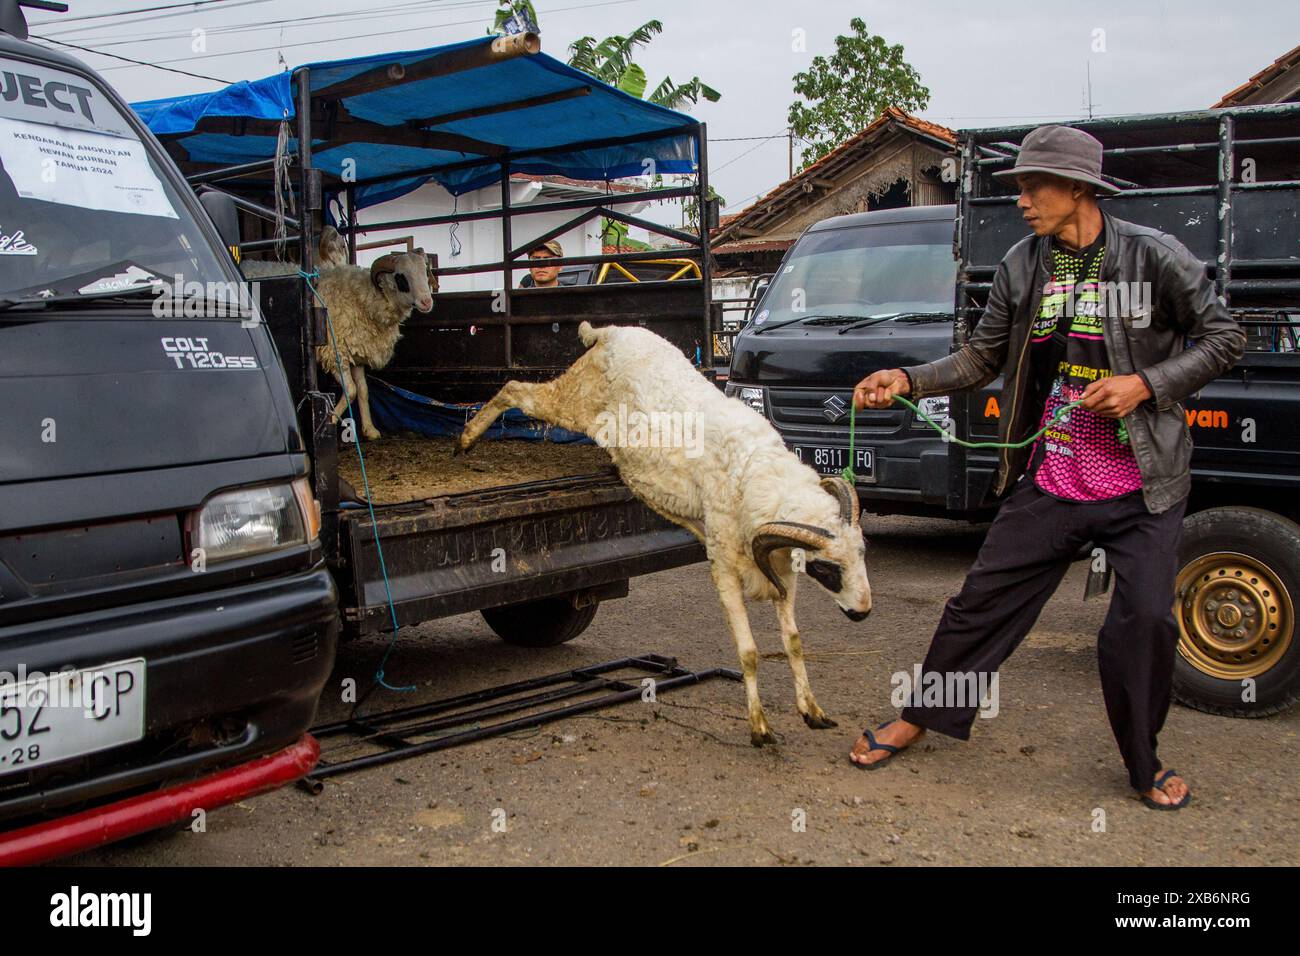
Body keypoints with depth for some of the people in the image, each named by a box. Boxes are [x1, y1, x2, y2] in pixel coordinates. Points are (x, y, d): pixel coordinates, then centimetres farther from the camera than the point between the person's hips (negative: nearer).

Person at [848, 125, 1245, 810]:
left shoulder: (1155, 258, -9)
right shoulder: (1022, 265, 2)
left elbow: (1223, 339, -1)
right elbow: (983, 357, 8)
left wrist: (1145, 384, -14)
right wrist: (908, 380, -5)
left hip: (1141, 490, -3)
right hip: (1047, 482, 3)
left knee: (1145, 620, -5)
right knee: (984, 599, 6)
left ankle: (1144, 764, 21)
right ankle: (920, 717, 26)